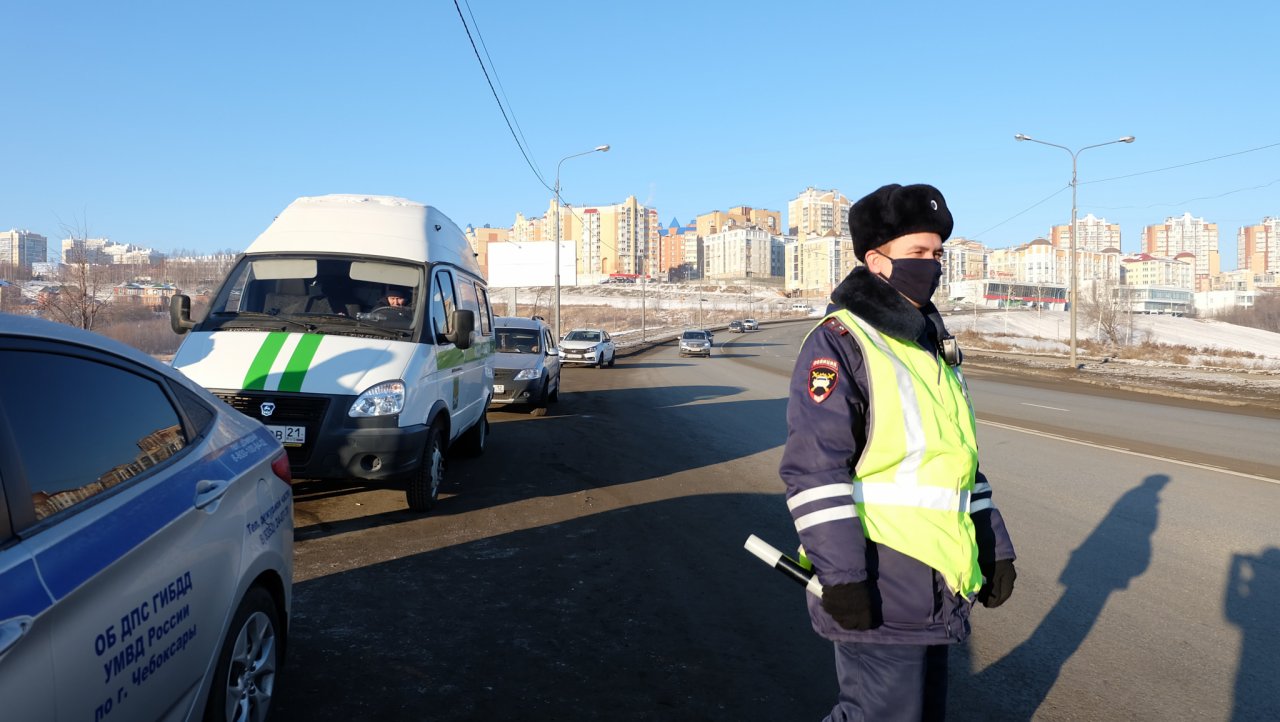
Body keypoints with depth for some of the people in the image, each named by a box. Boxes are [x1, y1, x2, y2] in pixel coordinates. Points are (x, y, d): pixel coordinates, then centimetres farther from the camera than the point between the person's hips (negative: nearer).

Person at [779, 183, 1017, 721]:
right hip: (877, 589, -9)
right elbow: (814, 467, -19)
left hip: (934, 589, 9)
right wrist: (841, 575, -22)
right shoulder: (839, 342, -12)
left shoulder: (932, 346, 16)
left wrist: (995, 548, 20)